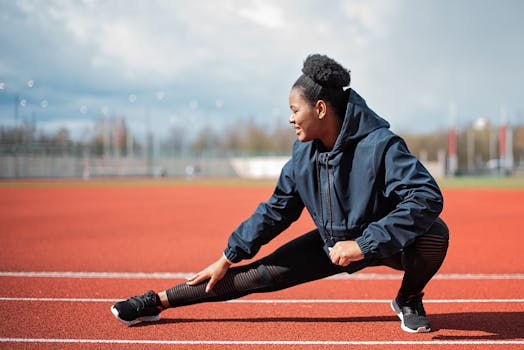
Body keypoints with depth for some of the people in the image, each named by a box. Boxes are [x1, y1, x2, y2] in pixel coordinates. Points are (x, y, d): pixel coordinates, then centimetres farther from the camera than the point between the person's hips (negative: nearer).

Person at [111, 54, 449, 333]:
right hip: (331, 244, 5)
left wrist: (363, 245, -40)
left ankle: (409, 299, -4)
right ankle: (158, 301, 5)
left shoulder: (380, 146, -28)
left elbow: (427, 197, -38)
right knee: (264, 274, -3)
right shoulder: (304, 155, -8)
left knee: (434, 232, -33)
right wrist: (227, 259, 5)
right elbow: (275, 211, 3)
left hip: (384, 243, -4)